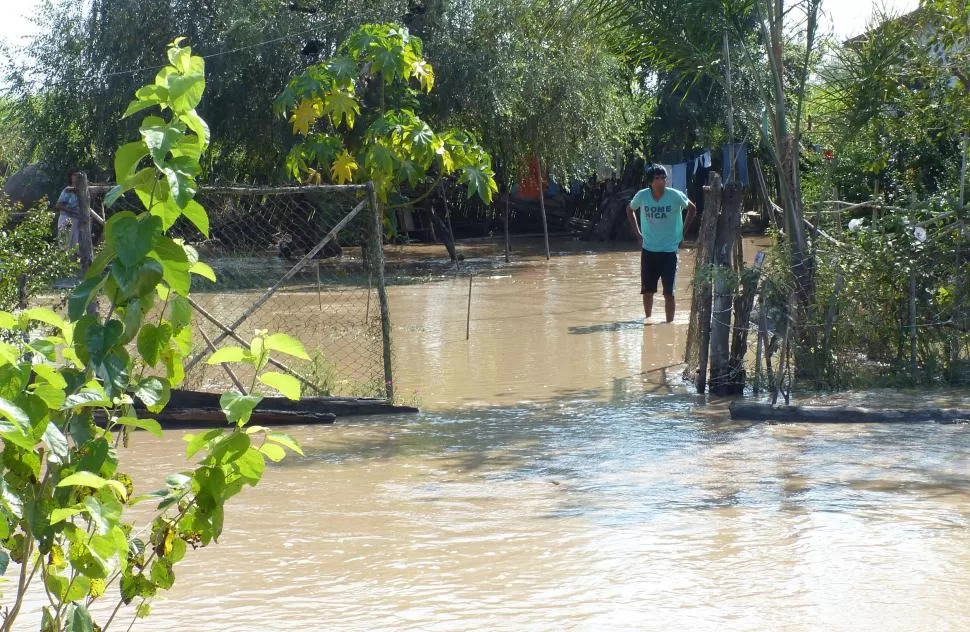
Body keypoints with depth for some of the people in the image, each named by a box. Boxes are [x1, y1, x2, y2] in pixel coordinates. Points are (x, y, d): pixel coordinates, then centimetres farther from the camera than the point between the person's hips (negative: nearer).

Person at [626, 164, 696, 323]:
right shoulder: (642, 196, -6)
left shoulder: (675, 196, -12)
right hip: (648, 250, 2)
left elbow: (692, 209, 5)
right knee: (647, 290, 10)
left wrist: (682, 232, 1)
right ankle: (647, 320, 28)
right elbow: (630, 210, 15)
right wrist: (638, 232, 8)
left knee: (668, 292, -4)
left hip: (669, 251, -2)